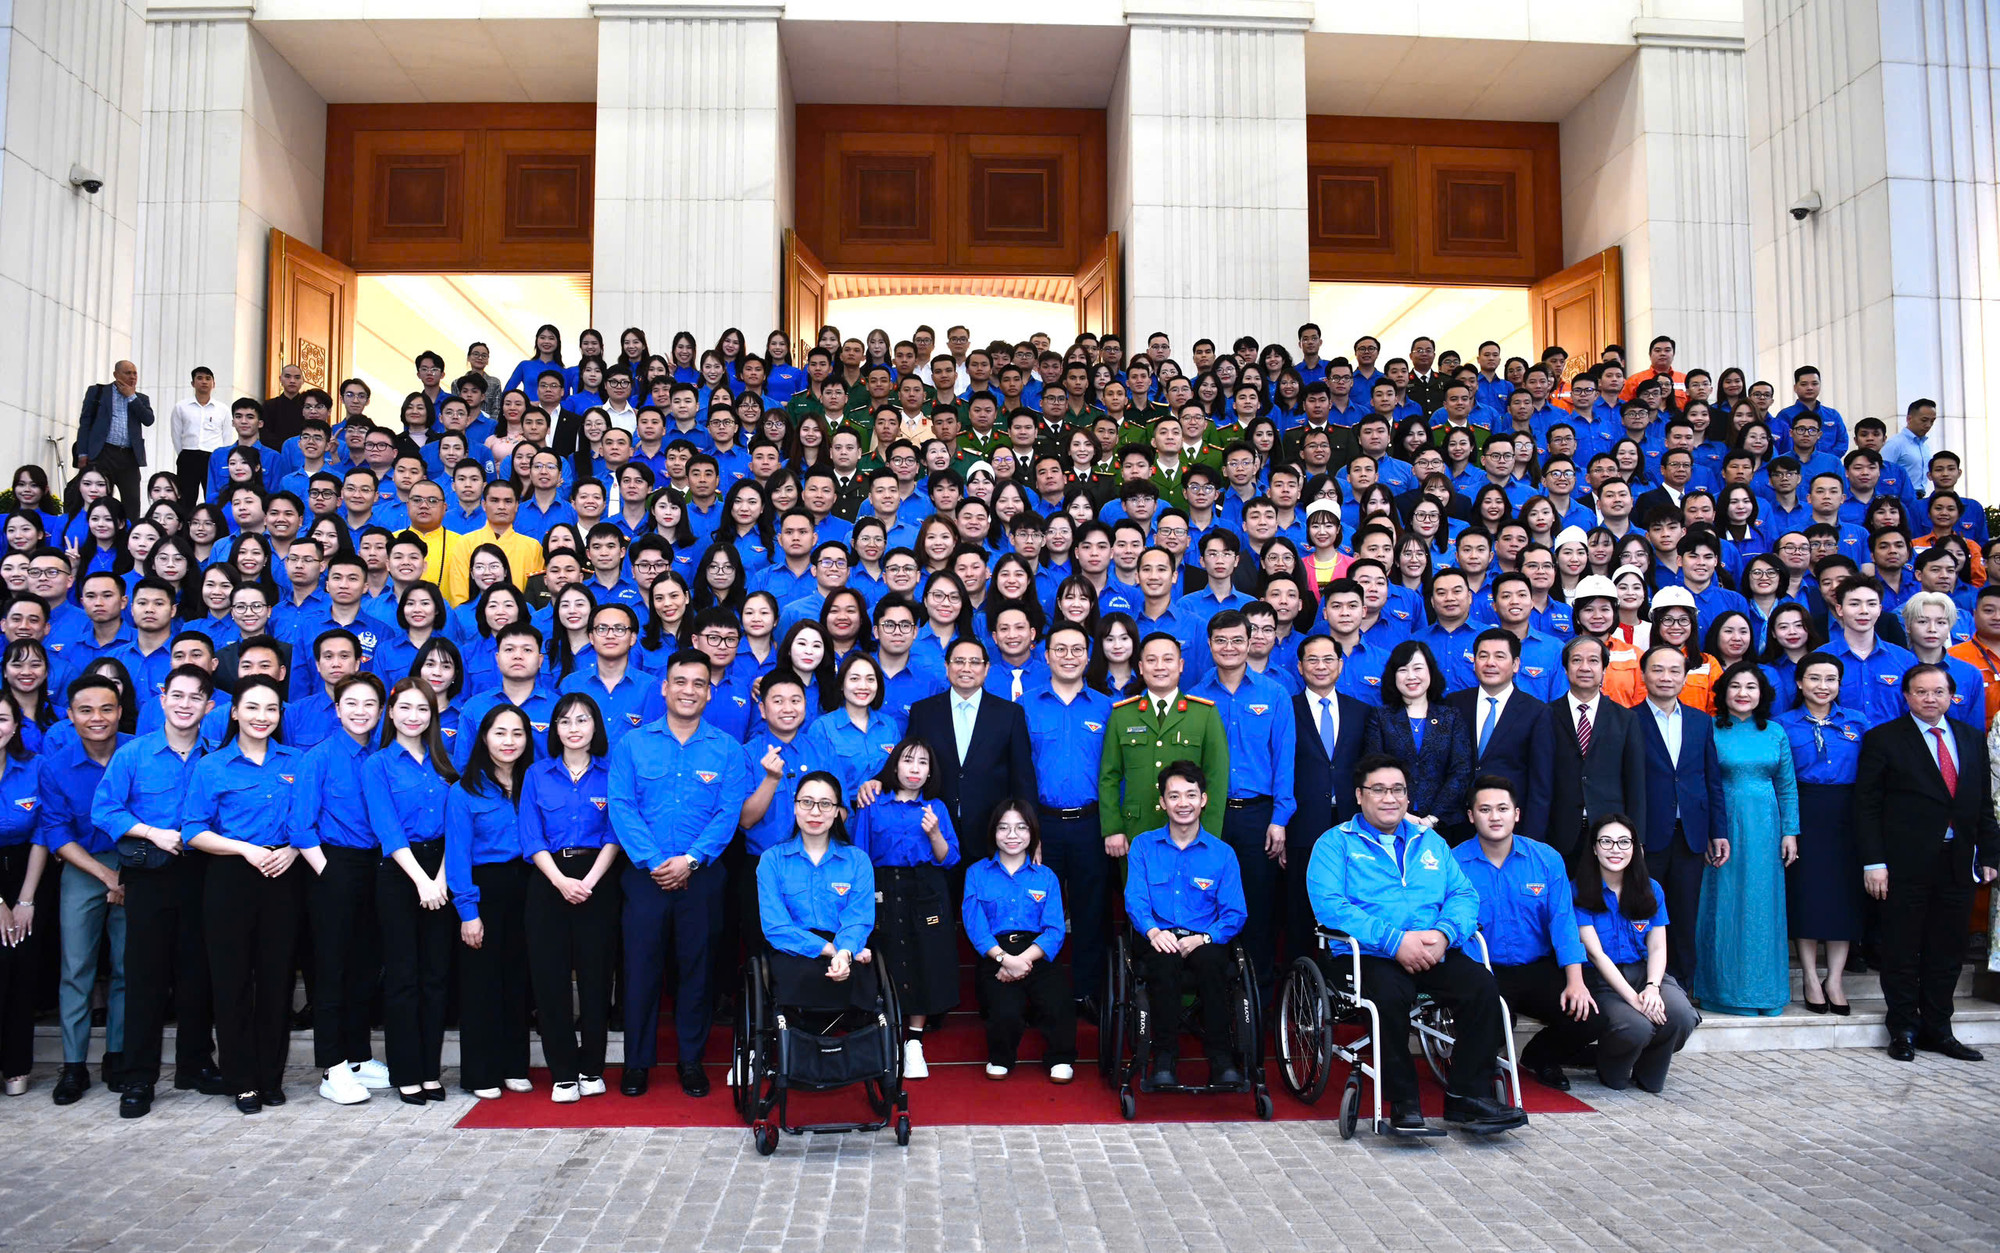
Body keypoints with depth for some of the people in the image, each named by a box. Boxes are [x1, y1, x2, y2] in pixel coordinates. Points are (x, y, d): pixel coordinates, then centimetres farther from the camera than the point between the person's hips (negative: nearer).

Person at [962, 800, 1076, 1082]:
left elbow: (1054, 930, 4)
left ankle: (1060, 1059, 2)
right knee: (1006, 1011, -30)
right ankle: (1000, 1059, 3)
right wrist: (1005, 958, -16)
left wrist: (1023, 959, -14)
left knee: (1058, 1004, -29)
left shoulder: (1046, 877, 17)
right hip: (995, 955, -1)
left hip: (1037, 954, 1)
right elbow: (975, 926, 1)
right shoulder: (977, 873, 14)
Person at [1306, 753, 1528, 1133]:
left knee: (1482, 985, -24)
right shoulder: (1336, 843, 8)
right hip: (1368, 956, -4)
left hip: (1432, 955, 4)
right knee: (1390, 992, -36)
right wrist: (1395, 940, -18)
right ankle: (1403, 1103, -18)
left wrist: (1444, 934, -11)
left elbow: (1464, 895, 12)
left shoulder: (1430, 842, 23)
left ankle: (1467, 1096, -12)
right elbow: (1329, 905, -8)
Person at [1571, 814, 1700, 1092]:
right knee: (1635, 1027, -33)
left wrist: (1652, 987, -17)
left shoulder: (1651, 890, 10)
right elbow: (1595, 953, -12)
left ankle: (1648, 1074, 5)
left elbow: (1657, 948, 4)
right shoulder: (1579, 891, -5)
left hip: (1645, 973, 4)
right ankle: (1611, 1070, 5)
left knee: (1681, 1015, -28)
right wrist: (1633, 997, -22)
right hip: (1600, 980, -4)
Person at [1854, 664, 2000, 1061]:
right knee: (1902, 951, 3)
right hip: (1906, 865, -4)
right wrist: (1873, 862, -12)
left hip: (1958, 863, 4)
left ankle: (1937, 1029, 22)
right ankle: (1904, 1029, 14)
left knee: (1947, 951, 10)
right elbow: (1867, 805, -5)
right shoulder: (1883, 739, -2)